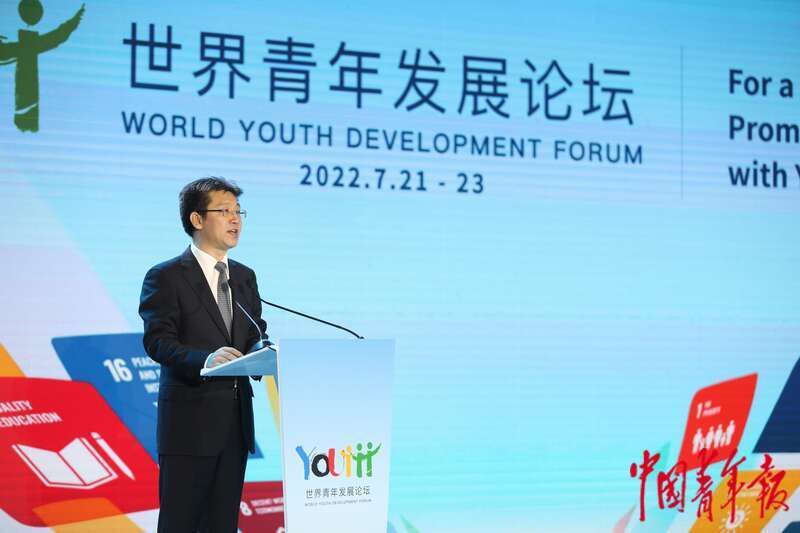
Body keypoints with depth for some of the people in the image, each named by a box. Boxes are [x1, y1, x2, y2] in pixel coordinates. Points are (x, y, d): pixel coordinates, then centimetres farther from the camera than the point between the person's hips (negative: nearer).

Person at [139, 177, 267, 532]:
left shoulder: (245, 277, 17)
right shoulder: (165, 277, -4)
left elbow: (256, 338, 16)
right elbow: (157, 341, -14)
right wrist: (205, 360, -31)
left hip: (236, 419, 6)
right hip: (189, 420, -6)